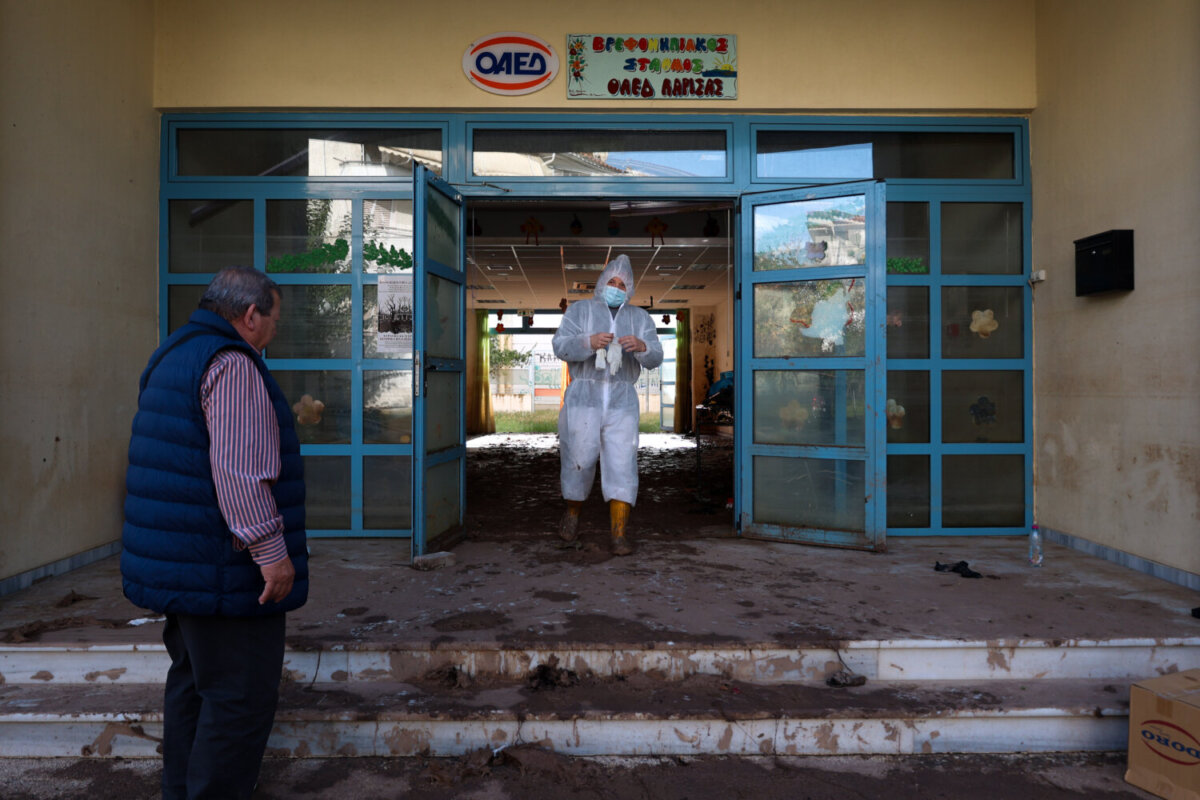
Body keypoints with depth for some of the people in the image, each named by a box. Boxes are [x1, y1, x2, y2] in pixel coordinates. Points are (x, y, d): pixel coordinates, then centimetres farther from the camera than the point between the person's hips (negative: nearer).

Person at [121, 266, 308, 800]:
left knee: (193, 682, 20)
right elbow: (238, 468, -25)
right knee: (240, 695, -2)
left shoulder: (173, 357, 16)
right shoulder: (233, 364, -17)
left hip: (181, 563, 11)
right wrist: (271, 549, -23)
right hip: (225, 567, -11)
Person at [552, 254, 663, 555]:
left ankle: (620, 535, -10)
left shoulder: (640, 318, 12)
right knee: (579, 462, 1)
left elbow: (654, 358, 2)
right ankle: (573, 513, 28)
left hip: (622, 401, 1)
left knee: (622, 465, -10)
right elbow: (562, 346, -7)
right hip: (583, 398, -1)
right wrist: (590, 342, -26)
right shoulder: (580, 310, 6)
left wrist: (641, 346, -22)